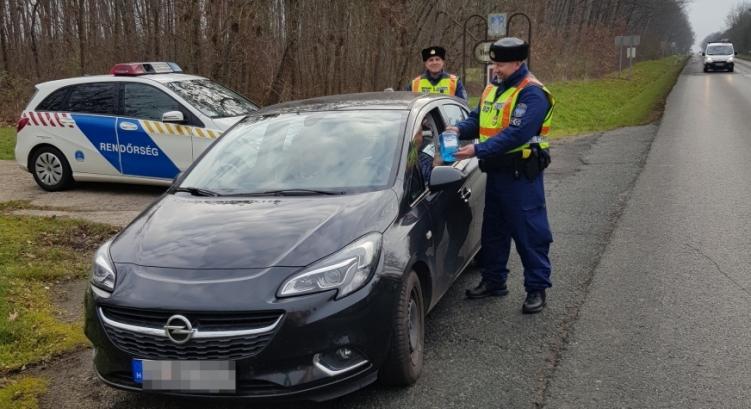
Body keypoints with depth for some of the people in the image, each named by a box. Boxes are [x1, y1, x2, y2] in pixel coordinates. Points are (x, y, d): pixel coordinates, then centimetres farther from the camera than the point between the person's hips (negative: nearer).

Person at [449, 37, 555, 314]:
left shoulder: (532, 93, -16)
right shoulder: (493, 88, 12)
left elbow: (516, 134, -26)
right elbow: (477, 118, 14)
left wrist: (477, 150, -29)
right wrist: (460, 129, -9)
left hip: (522, 175, -9)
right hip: (496, 171, 9)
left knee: (530, 233, -1)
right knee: (493, 230, 17)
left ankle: (537, 289, 10)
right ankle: (493, 281, 31)